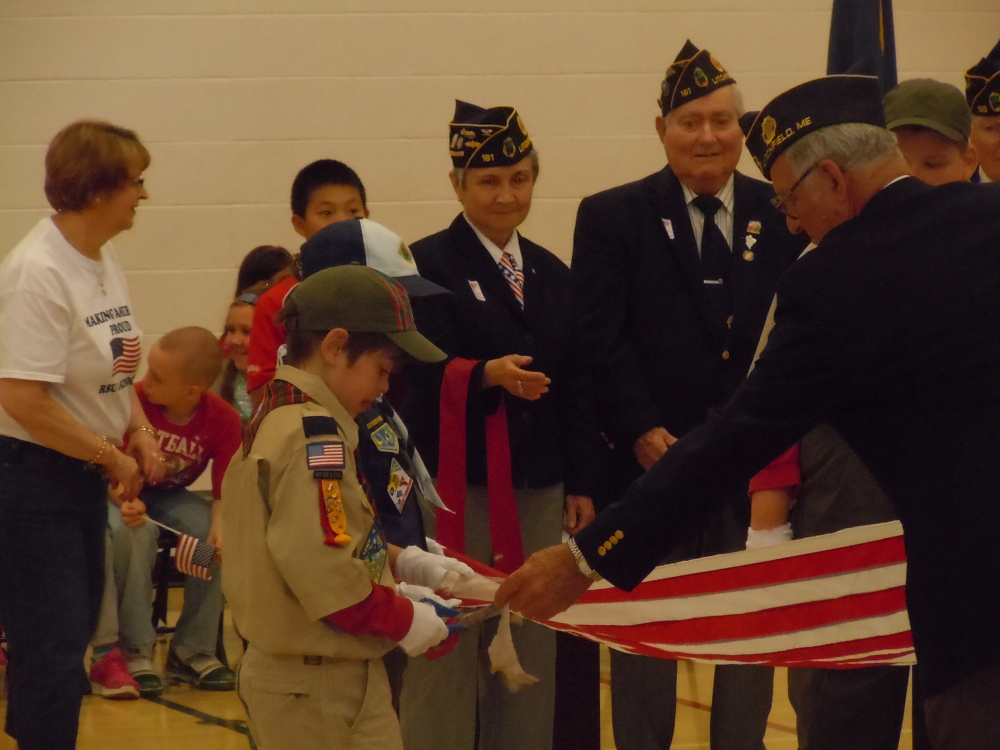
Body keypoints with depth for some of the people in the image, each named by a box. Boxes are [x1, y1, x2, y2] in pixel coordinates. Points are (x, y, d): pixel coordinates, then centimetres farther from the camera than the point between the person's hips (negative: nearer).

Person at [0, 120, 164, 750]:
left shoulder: (106, 259, 6)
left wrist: (139, 432, 0)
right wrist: (113, 457, -17)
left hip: (86, 473, 9)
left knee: (78, 622, 18)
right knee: (54, 639, -5)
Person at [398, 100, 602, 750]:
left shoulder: (552, 275, 15)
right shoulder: (429, 266, -2)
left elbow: (576, 392, 16)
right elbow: (424, 374, -14)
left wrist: (580, 485, 10)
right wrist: (489, 374, -32)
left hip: (537, 489, 5)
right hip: (454, 486, -5)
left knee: (531, 659, 5)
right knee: (447, 655, -4)